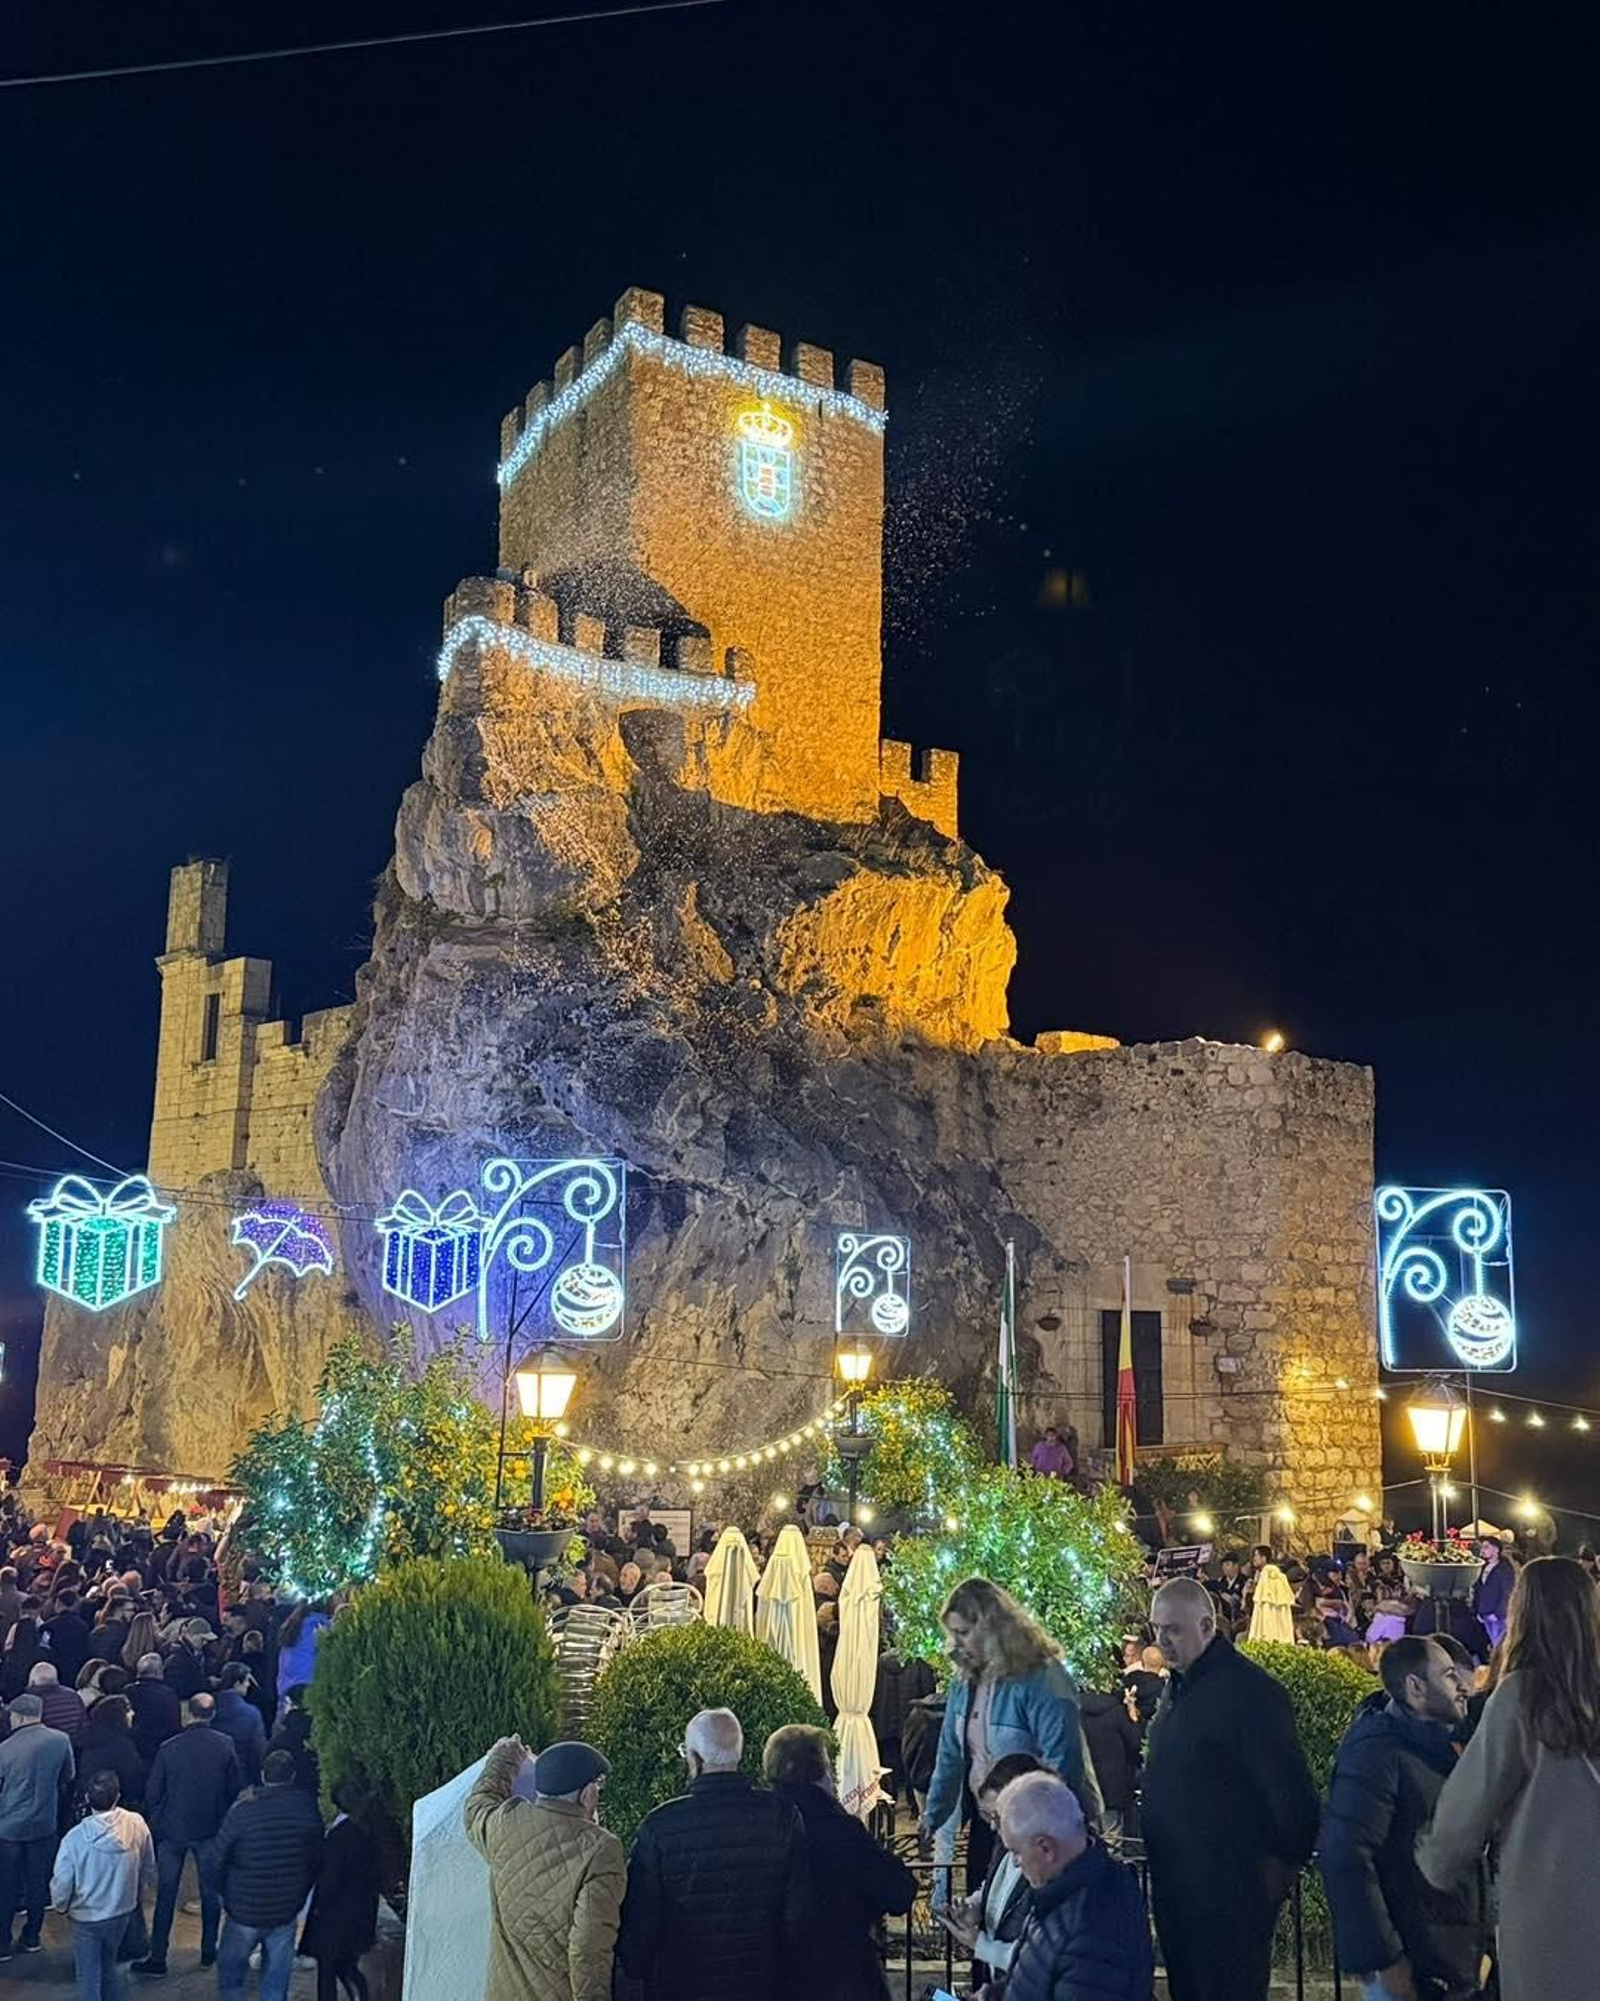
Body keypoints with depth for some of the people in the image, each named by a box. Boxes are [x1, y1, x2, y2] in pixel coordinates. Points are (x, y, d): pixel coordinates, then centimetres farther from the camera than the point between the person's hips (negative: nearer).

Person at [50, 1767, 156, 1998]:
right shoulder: (137, 1826, -18)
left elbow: (61, 1883, -17)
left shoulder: (76, 1837, -26)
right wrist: (136, 1896, 15)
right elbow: (149, 1871, -4)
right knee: (108, 1965, 25)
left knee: (89, 1977, 14)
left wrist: (61, 1907, 6)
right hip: (122, 1911, 3)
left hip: (87, 1917, -3)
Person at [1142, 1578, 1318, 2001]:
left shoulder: (1250, 1691, -18)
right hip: (1173, 1883, 9)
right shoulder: (1177, 1687, 12)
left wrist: (1282, 1862, -12)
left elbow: (1291, 1791, -17)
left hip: (1231, 1891, -9)